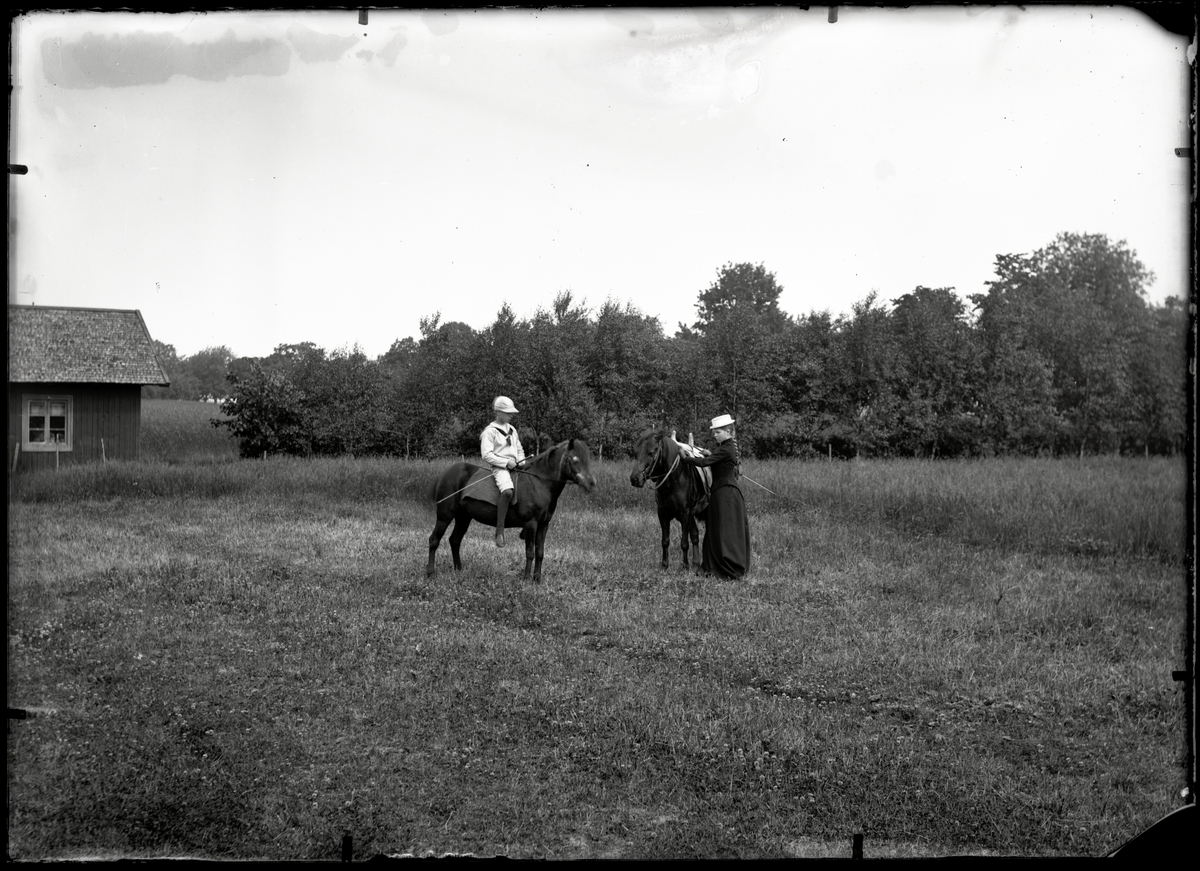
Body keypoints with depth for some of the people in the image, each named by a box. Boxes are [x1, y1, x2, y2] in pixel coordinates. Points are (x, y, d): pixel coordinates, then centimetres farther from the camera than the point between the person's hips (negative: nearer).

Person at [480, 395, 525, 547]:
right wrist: (506, 462, -17)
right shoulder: (490, 431, -3)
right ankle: (500, 531, -32)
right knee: (507, 491, -35)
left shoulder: (512, 430, 20)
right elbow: (486, 455, -11)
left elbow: (519, 450, 29)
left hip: (515, 466, 8)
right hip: (499, 467, -8)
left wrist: (522, 462, 9)